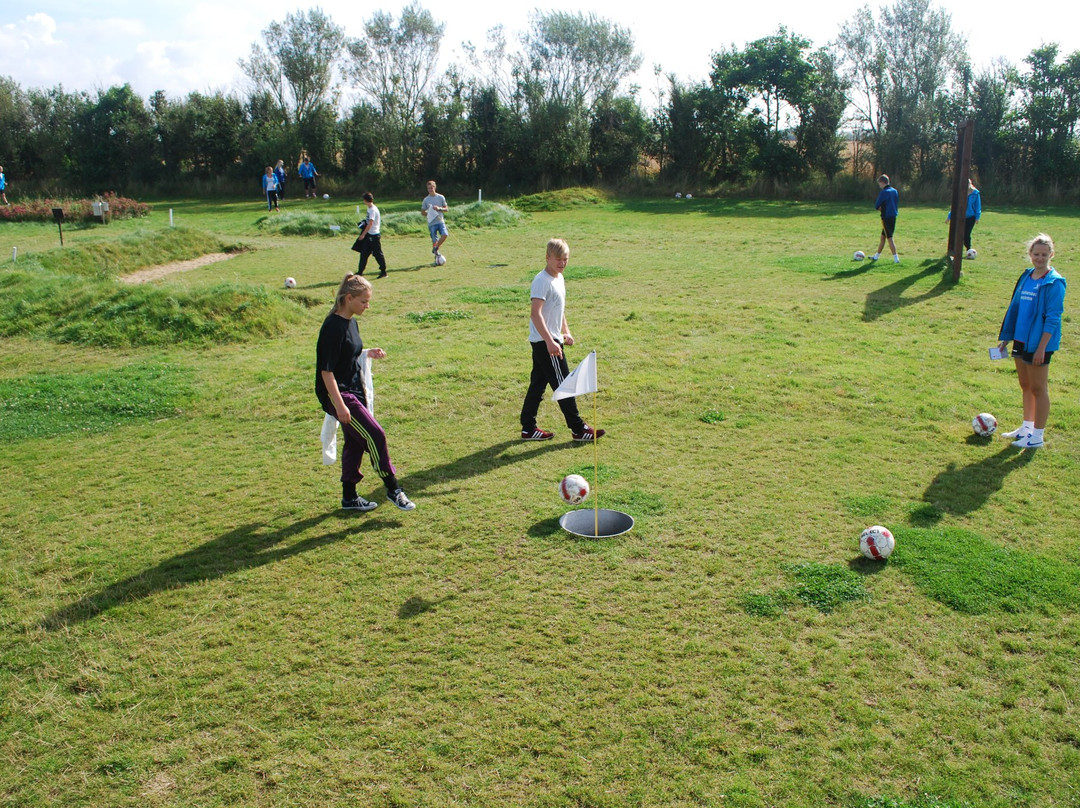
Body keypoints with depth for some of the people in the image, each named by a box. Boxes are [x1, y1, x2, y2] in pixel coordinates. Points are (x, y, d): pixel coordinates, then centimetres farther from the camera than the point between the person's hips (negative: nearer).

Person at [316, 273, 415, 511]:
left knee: (355, 443, 13)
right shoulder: (333, 327, -19)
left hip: (355, 392, 10)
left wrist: (368, 353, 2)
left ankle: (349, 497, 24)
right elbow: (326, 370, -20)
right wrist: (339, 405, -23)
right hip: (339, 394, -9)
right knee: (375, 436, -11)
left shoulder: (351, 322, 9)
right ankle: (393, 490, 1)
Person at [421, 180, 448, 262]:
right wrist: (429, 212, -11)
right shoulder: (426, 199, 4)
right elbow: (422, 211, 9)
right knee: (434, 240, -4)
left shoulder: (441, 197, 5)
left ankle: (435, 249, 1)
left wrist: (439, 208, -11)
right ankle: (436, 256, 12)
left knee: (445, 235, -21)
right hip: (431, 223, -1)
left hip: (440, 221, 1)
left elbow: (446, 209, 8)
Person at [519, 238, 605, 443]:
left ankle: (528, 428, 20)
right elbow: (536, 314, -25)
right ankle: (578, 429, 6)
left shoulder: (559, 278, 13)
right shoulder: (542, 281, -18)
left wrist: (566, 331, 21)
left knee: (538, 384, 13)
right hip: (545, 342, -10)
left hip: (551, 339, 10)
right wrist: (550, 341, -30)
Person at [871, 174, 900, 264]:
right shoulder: (894, 191, 11)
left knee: (889, 238, -4)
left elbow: (876, 206, -15)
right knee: (883, 237, 17)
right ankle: (876, 256, 27)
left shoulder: (884, 192, -15)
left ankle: (896, 258, -5)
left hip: (886, 217, -8)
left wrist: (880, 208, 7)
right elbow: (897, 203, 17)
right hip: (893, 216, 8)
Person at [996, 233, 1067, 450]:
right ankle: (1027, 426, 30)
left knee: (1037, 388, 2)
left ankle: (1037, 436, 11)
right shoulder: (1026, 277, 7)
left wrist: (1041, 348, -19)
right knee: (1025, 386, 17)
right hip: (1021, 340, 7)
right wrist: (1006, 337, 14)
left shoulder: (1054, 282, -13)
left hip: (1039, 343, -7)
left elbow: (1053, 318, -15)